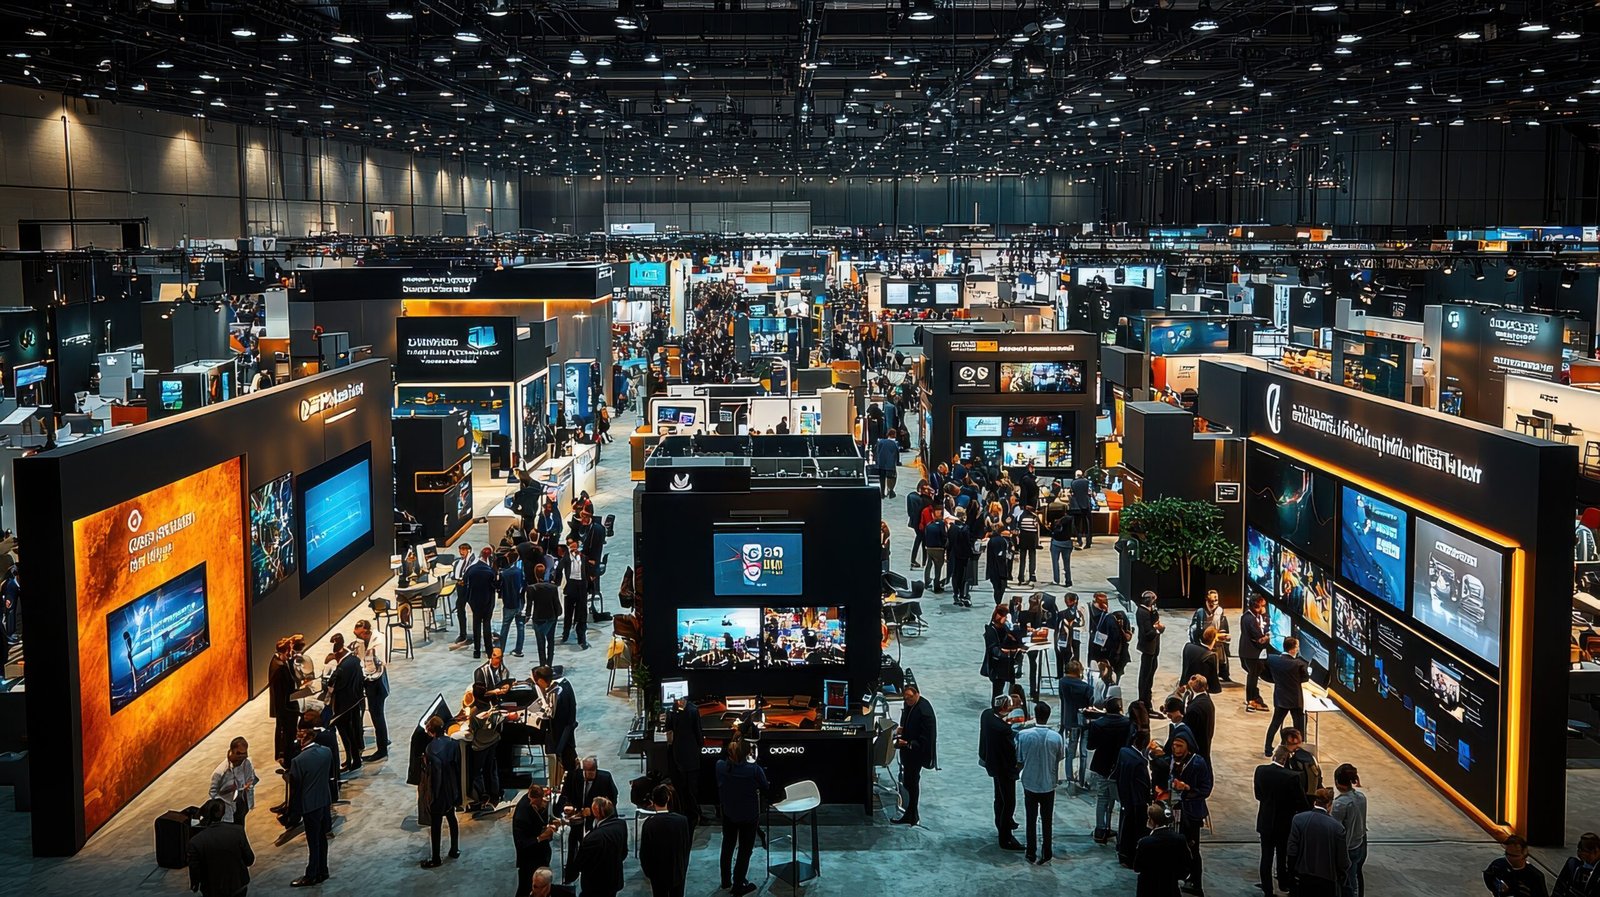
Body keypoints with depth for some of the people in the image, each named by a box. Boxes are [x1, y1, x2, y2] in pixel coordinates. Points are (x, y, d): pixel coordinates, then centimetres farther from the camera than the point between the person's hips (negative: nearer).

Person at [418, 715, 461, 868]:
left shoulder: (431, 749, -27)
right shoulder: (454, 743, -7)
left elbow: (433, 773, -23)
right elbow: (458, 767, 2)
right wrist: (457, 790, 14)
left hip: (437, 792, -6)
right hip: (452, 790, 6)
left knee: (435, 825, 7)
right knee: (451, 819, 23)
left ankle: (436, 859, 19)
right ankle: (454, 850, 35)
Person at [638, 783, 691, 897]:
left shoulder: (648, 824, -20)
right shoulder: (682, 820, -15)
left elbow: (644, 852, -11)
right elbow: (688, 845, -2)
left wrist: (647, 871, 5)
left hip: (658, 874, -2)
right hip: (678, 871, 2)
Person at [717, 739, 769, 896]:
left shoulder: (720, 766, -19)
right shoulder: (755, 770, -30)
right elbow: (764, 788, -10)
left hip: (728, 813, 4)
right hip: (748, 816, -4)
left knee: (727, 846, 24)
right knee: (745, 849, 14)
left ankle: (726, 882, 38)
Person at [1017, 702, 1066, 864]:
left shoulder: (1024, 734, -17)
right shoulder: (1056, 737, -15)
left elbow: (1019, 758, -7)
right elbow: (1060, 760, -4)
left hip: (1030, 784, 0)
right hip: (1048, 784, 0)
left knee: (1031, 820, 13)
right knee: (1047, 820, 14)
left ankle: (1031, 854, 20)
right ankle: (1046, 854, 21)